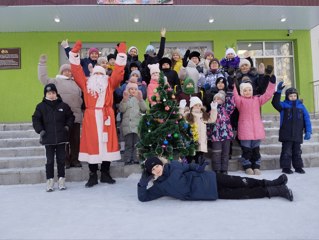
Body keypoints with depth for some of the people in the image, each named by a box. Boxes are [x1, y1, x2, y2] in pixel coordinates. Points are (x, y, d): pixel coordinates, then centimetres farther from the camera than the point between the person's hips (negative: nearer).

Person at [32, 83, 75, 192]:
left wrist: (67, 126, -2)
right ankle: (50, 180, 16)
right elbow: (36, 119, 4)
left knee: (61, 159, 9)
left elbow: (70, 116, 12)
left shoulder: (63, 105, 2)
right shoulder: (41, 106, 1)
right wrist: (40, 130, -8)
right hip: (48, 138, -1)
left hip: (61, 138, 1)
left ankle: (61, 179, 19)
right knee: (50, 160, 5)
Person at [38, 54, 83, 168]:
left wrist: (80, 108, 19)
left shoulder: (75, 83, 21)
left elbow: (80, 96, 24)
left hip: (75, 115, 4)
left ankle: (75, 160, 15)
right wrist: (42, 63, -1)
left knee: (75, 139, 6)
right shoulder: (56, 81, 8)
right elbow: (43, 78, 0)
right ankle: (65, 160, 10)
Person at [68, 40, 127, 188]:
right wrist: (75, 53, 7)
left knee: (106, 142, 4)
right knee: (91, 143, 0)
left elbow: (118, 72, 8)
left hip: (106, 116, 1)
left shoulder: (110, 83, 14)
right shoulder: (86, 84, 14)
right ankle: (93, 175, 9)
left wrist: (121, 54, 6)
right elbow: (76, 71, 10)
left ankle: (105, 174, 15)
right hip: (91, 116, 0)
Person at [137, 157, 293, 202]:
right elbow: (143, 197, -3)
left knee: (239, 182, -7)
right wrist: (143, 182, -16)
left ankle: (270, 184, 5)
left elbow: (188, 166, 9)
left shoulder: (173, 166, -2)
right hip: (197, 193, -1)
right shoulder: (159, 187, -1)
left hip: (205, 179, 1)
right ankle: (274, 190, 2)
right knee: (239, 194, -3)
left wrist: (197, 168, -10)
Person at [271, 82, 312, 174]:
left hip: (298, 134, 3)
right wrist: (278, 91, -27)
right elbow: (275, 103, -20)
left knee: (297, 152, 13)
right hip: (286, 134, -3)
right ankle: (286, 167, 10)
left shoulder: (301, 106, 7)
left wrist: (308, 131, -2)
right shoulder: (284, 105, 0)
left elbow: (306, 119, 6)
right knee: (286, 152, 1)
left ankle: (298, 167, 24)